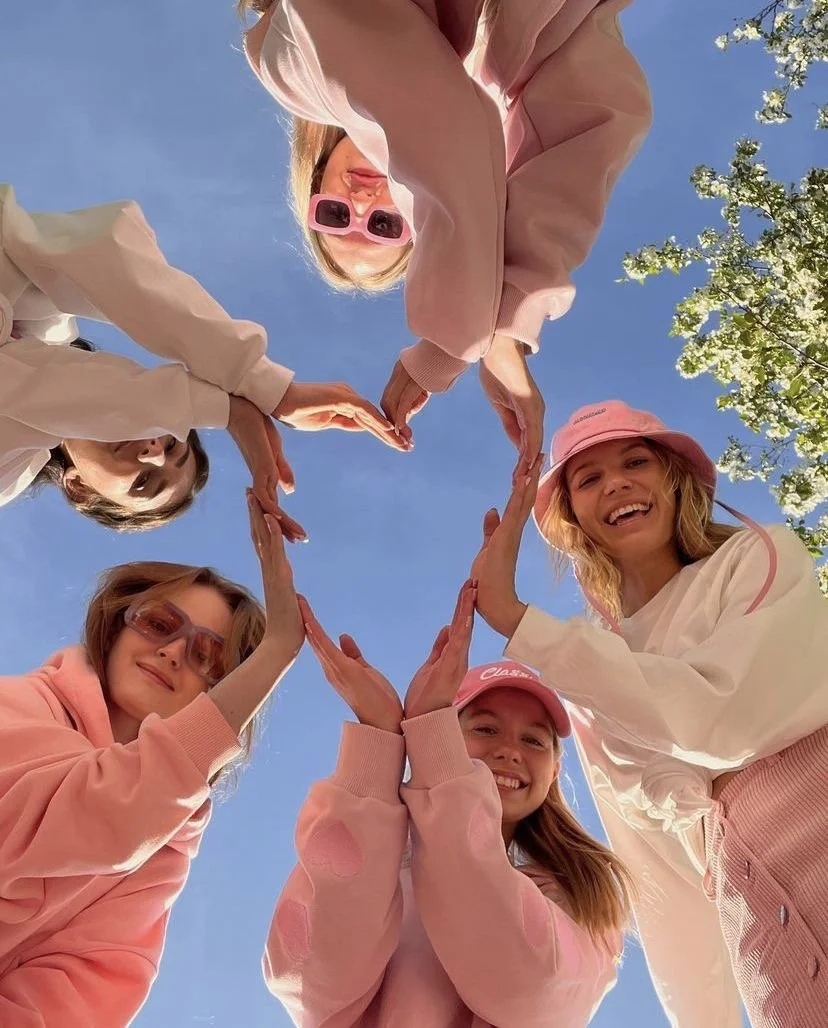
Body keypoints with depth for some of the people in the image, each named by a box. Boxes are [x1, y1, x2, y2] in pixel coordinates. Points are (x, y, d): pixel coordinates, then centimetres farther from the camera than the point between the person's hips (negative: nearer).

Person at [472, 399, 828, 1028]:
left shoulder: (760, 557, 0)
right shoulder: (593, 699, 11)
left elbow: (722, 718, -19)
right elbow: (666, 879, 13)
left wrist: (514, 619, -17)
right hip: (767, 925, 3)